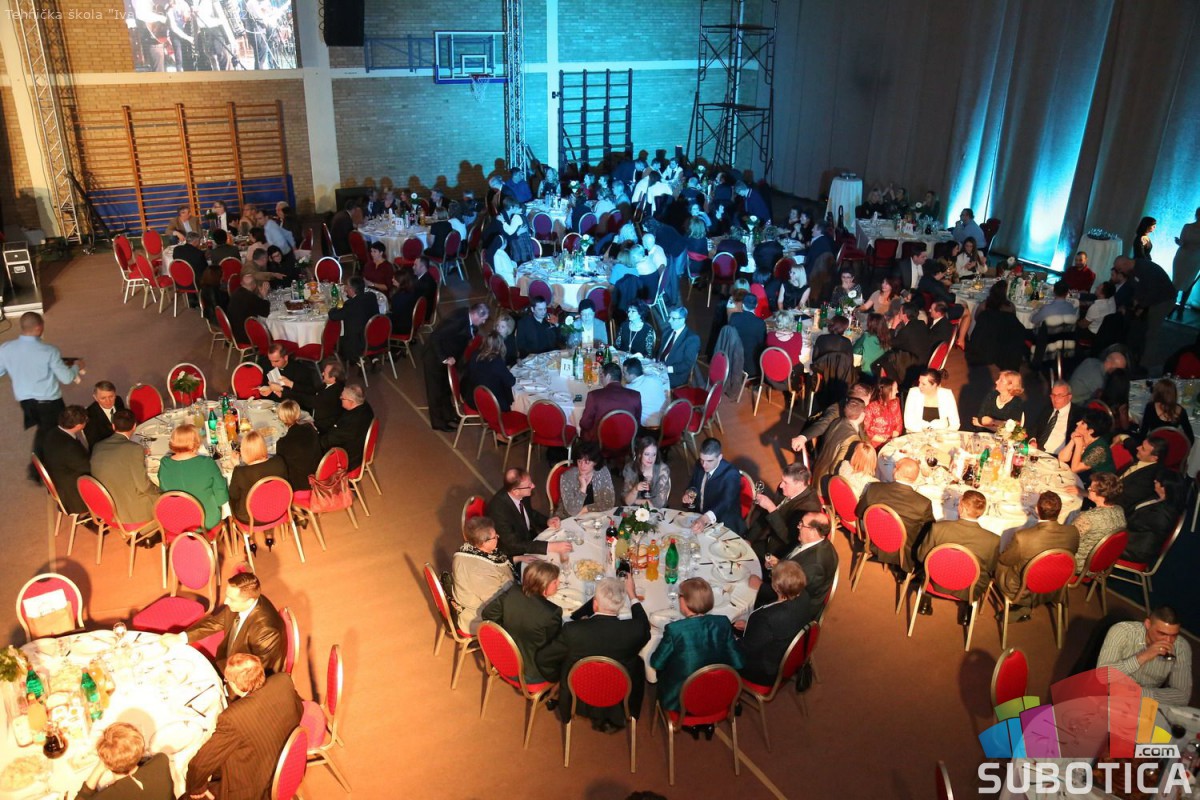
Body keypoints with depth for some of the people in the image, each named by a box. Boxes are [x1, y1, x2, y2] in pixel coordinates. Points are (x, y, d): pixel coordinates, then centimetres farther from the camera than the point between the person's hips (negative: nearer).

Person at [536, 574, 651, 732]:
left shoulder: (573, 630, -28)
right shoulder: (633, 630, -24)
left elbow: (543, 659, -13)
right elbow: (645, 629, 2)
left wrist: (559, 678, 7)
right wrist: (632, 594, 9)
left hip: (579, 703, 0)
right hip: (619, 706, 0)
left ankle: (597, 717, 34)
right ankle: (610, 720, 31)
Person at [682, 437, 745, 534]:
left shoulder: (731, 474, -21)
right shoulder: (699, 465, -2)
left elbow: (726, 502, -35)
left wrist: (705, 518, -52)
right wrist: (689, 493, -12)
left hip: (724, 525, -6)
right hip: (699, 516, 6)